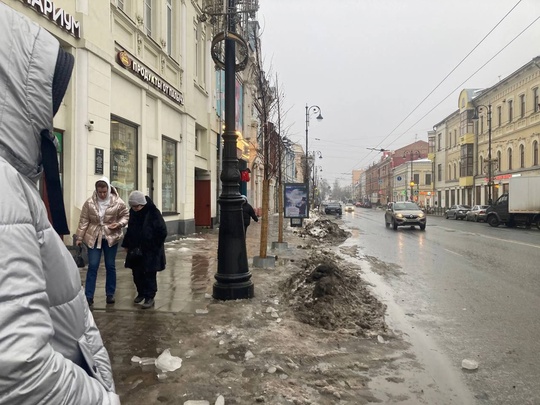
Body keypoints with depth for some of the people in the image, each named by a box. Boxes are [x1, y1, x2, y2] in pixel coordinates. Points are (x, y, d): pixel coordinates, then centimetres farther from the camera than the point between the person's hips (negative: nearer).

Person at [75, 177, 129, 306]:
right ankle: (88, 296, 6)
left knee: (110, 266, 9)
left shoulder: (118, 202, -8)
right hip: (93, 238, 0)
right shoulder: (89, 203, -5)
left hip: (111, 237, 0)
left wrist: (119, 224, -17)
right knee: (92, 266, -1)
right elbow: (83, 221, -1)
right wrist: (79, 237, 0)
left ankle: (110, 294, 21)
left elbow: (126, 215, 3)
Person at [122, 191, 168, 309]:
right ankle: (141, 293, 32)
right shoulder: (133, 213, 2)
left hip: (150, 251, -6)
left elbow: (162, 232, -15)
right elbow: (130, 230, 14)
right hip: (135, 249, 6)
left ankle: (150, 297, 11)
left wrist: (154, 246, -14)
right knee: (137, 273, 13)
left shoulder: (153, 213, -17)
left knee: (149, 274, 1)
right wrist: (127, 245, 11)